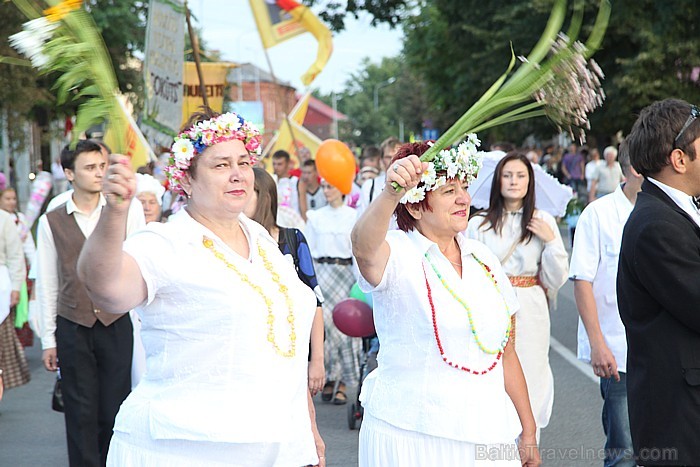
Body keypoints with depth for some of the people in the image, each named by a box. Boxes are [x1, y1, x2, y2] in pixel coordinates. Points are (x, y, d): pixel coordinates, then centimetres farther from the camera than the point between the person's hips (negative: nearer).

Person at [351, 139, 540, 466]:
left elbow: (506, 353, 14)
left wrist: (528, 432, 13)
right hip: (411, 437, -5)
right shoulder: (396, 253, -7)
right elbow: (364, 247, -33)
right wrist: (391, 193, -52)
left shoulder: (482, 258, 10)